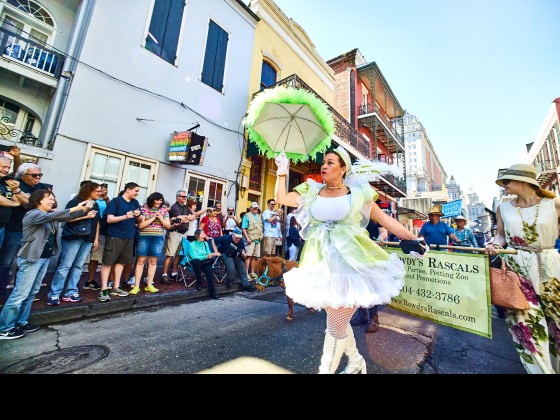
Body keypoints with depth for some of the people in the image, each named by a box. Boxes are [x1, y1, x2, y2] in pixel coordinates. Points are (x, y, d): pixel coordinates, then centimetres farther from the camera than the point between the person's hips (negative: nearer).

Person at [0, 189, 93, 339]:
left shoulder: (49, 214, 13)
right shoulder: (32, 214, -12)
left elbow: (66, 217, 3)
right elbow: (53, 216, -30)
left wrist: (84, 210, -15)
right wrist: (75, 208, -34)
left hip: (45, 258, 8)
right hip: (30, 259, -8)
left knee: (32, 293, 14)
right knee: (21, 293, -3)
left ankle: (21, 322, 24)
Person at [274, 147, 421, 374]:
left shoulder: (358, 192, 2)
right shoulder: (311, 192, 9)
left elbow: (385, 219, 5)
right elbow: (281, 198, 5)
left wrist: (414, 239, 3)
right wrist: (282, 172, 3)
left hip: (351, 262, -3)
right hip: (322, 263, 4)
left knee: (335, 327, 0)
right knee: (338, 321, 19)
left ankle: (326, 370, 24)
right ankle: (356, 361, 46)